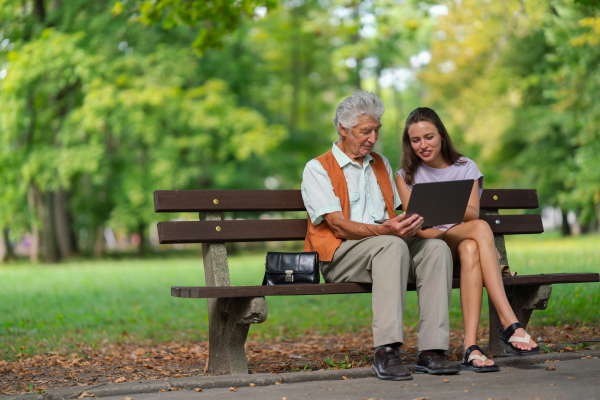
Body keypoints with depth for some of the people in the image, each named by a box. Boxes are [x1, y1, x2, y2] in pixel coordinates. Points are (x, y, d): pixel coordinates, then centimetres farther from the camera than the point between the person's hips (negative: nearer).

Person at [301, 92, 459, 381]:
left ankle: (431, 350, -30)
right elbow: (338, 225, -11)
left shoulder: (381, 165, 24)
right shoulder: (317, 169, 2)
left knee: (436, 247, -23)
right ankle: (385, 354, -43)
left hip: (387, 248, 6)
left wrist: (408, 224, -5)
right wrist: (384, 231, -28)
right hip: (340, 255, -6)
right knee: (392, 246, -36)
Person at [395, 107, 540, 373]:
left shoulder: (466, 168, 12)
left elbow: (473, 213, -5)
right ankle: (511, 326, -43)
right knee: (481, 228, -33)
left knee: (470, 250, -38)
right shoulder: (406, 176, 11)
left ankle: (470, 347, -48)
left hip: (462, 244, 2)